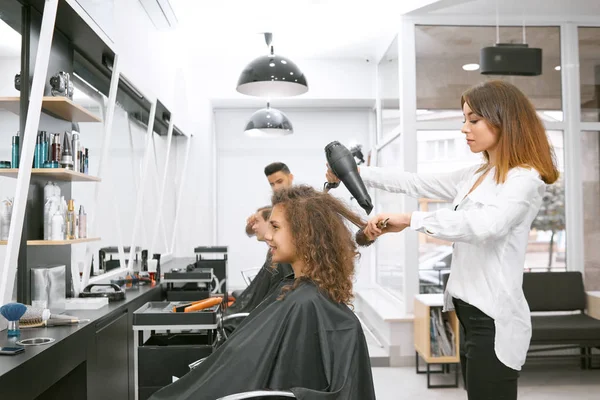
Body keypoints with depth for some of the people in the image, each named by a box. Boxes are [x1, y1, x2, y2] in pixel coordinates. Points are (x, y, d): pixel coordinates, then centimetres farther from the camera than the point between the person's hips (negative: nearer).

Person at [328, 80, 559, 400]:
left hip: (493, 320, -8)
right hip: (471, 312, 8)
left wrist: (410, 220, -31)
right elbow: (416, 183, 16)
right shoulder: (474, 176, 14)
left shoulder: (524, 179, -12)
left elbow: (486, 225, -31)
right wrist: (357, 172, 11)